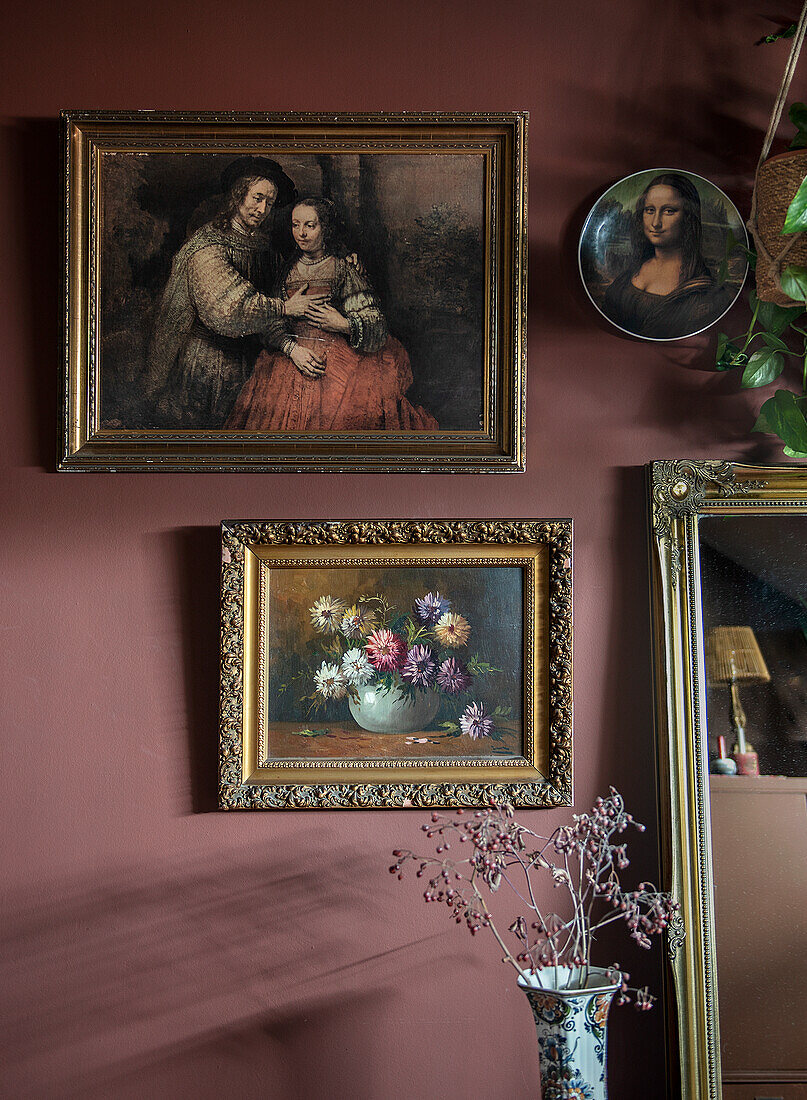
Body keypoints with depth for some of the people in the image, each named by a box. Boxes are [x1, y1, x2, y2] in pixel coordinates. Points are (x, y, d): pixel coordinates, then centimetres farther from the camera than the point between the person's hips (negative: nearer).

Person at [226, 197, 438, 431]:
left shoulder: (343, 269, -2)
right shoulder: (289, 269, 11)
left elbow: (375, 325, -4)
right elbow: (275, 323, 8)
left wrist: (345, 324, -21)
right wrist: (292, 349, -10)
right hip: (292, 357, 4)